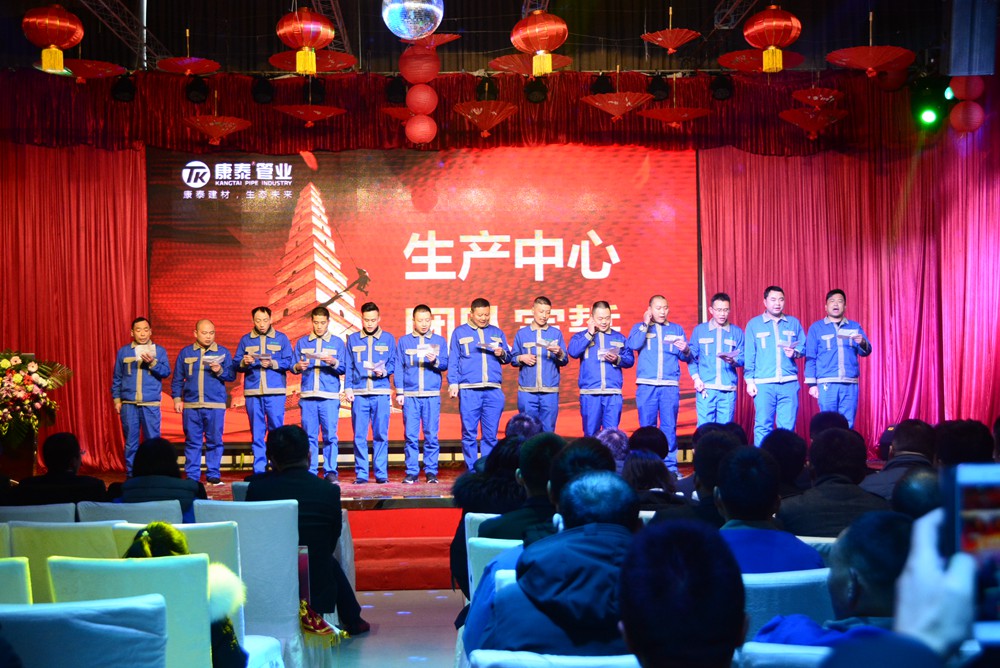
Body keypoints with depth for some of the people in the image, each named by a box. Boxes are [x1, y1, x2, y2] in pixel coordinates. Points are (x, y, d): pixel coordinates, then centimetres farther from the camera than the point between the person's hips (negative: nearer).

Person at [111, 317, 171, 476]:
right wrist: (117, 399, 7)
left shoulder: (159, 351, 9)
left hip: (151, 404, -1)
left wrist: (152, 362, -16)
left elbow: (166, 372, -1)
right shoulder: (123, 351, 12)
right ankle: (130, 476, 9)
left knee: (152, 440, -3)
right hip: (128, 403, 1)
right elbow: (117, 378, 14)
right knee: (130, 441, 3)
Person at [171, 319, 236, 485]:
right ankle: (192, 476, 7)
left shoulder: (223, 352, 8)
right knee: (192, 442, 3)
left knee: (214, 441, 0)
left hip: (215, 405, -1)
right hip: (191, 405, 1)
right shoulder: (185, 352, 10)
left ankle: (213, 475, 7)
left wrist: (220, 371, -13)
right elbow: (177, 379, 12)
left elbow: (232, 376, 4)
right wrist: (177, 398, 4)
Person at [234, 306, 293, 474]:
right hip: (252, 392, 2)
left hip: (275, 391, -1)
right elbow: (236, 365, 9)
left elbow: (288, 362, 1)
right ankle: (258, 471, 6)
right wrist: (244, 362, -12)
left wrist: (272, 364, -15)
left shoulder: (281, 338, 8)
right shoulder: (245, 340, 13)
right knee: (257, 432, 2)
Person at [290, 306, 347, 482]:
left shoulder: (337, 342, 10)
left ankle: (330, 472, 0)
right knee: (309, 436, 1)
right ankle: (310, 472, 6)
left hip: (330, 396, -1)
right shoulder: (302, 342, 15)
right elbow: (292, 367, 11)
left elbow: (343, 369, 5)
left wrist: (334, 362, -14)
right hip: (307, 396, 2)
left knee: (330, 435, -5)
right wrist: (298, 367, -10)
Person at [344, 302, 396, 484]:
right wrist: (348, 388, 2)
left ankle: (381, 474, 4)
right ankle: (361, 474, 5)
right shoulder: (353, 339, 12)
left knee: (381, 435, -1)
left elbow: (393, 364, 8)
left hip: (381, 393, -1)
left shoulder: (388, 338, 10)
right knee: (359, 436, -1)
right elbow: (349, 367, 11)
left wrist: (384, 371, -12)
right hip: (359, 393, 1)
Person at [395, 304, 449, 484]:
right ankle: (411, 472, 3)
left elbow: (446, 364, 4)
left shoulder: (440, 341, 12)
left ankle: (431, 471, 6)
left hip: (432, 395, 0)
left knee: (431, 435, -1)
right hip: (410, 395, 0)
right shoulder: (404, 341, 12)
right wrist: (399, 392, 2)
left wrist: (435, 361, -17)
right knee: (411, 435, -2)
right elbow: (399, 367, 9)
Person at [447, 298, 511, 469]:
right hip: (468, 391, -2)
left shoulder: (497, 332, 18)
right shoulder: (459, 332, 11)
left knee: (491, 434, 1)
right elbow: (453, 361, 8)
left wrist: (502, 354, 0)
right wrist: (453, 383, -4)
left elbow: (508, 358, 22)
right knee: (469, 434, -3)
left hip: (493, 390, 2)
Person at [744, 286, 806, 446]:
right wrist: (749, 380, -3)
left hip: (789, 382, 2)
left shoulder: (794, 322, 14)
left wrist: (795, 353, -9)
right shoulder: (754, 324, 8)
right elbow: (749, 355, 4)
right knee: (763, 425, -2)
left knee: (787, 426, 0)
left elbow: (803, 347, 13)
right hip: (763, 383, -2)